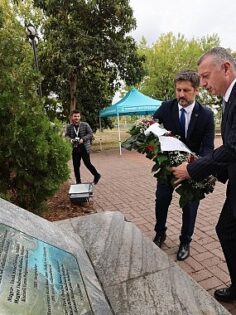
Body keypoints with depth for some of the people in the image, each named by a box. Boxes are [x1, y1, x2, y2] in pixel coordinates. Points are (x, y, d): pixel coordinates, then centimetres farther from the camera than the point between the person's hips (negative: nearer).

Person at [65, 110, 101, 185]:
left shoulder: (85, 125, -4)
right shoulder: (69, 127, 4)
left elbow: (90, 134, -5)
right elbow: (66, 135, 8)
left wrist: (83, 139, -19)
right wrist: (70, 139, -14)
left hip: (84, 148, -3)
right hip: (75, 149, 3)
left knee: (87, 163, 1)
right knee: (76, 166, 7)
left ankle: (97, 175, 24)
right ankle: (78, 181, 21)